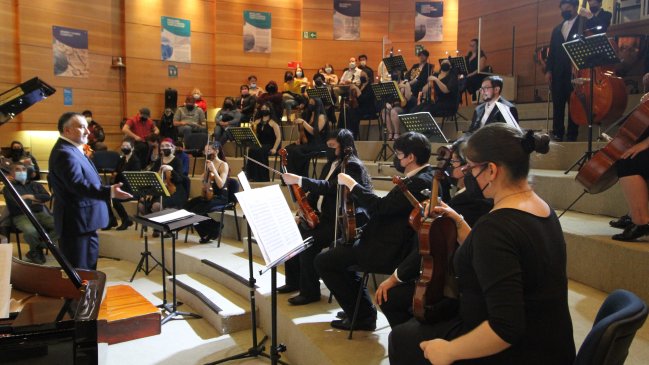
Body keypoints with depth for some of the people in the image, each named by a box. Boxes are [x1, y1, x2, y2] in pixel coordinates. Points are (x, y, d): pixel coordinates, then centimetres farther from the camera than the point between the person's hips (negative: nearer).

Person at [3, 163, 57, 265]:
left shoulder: (35, 185, 24)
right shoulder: (9, 187, 12)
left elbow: (47, 196, 7)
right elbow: (15, 202, -7)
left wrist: (30, 196, 0)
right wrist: (36, 201, 2)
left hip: (41, 214, 4)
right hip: (22, 216, -4)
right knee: (31, 231, -40)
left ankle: (38, 247, -10)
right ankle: (35, 250, -5)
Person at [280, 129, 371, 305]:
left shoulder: (353, 166, -15)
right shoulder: (331, 164, 14)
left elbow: (329, 187, -28)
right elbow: (320, 189, 20)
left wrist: (298, 180, -32)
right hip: (324, 216, 10)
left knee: (308, 242, -26)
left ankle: (310, 291, -11)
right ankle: (293, 281, 16)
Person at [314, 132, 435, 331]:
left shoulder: (420, 183, -24)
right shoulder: (424, 177, 8)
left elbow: (380, 206, -28)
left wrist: (351, 183, -16)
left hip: (390, 252, -11)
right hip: (393, 242, 11)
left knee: (323, 262, -5)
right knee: (341, 248, 26)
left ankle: (362, 316, 6)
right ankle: (360, 308, 28)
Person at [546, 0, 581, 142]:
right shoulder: (557, 29, 21)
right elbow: (552, 52, 15)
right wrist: (548, 70, 5)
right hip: (558, 72, 5)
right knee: (557, 104, 4)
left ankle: (572, 136, 1)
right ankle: (557, 134, 9)